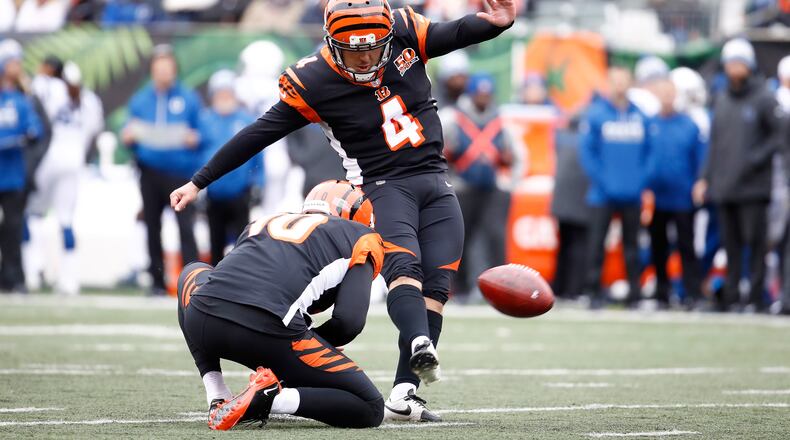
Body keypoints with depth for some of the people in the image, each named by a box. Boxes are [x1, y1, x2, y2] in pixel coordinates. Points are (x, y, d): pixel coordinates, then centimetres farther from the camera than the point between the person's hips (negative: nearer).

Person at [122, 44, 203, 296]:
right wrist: (128, 139, -5)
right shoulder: (140, 100, 13)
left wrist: (195, 139, -15)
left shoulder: (189, 99, 5)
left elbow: (201, 132, 6)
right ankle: (157, 282, 13)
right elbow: (131, 136, 17)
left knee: (185, 226, -13)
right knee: (152, 227, 6)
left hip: (181, 172, -3)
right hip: (150, 172, 3)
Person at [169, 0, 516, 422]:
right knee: (404, 264, -29)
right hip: (384, 186, -4)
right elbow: (259, 134, -6)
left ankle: (403, 395, -10)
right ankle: (420, 345, -55)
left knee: (436, 283, -7)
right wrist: (199, 182, -2)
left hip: (435, 182, 4)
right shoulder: (312, 83, -12)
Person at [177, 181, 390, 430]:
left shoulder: (262, 223, 34)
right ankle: (270, 399, -13)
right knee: (370, 410, 11)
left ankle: (218, 400, 25)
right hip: (268, 331, -4)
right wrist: (314, 340, 24)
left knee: (194, 275, 43)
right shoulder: (359, 238, 19)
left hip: (202, 321, 4)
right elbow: (349, 322, 5)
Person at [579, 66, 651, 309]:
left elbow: (648, 150, 9)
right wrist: (600, 180, -11)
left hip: (632, 193, 3)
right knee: (597, 242, -3)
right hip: (604, 195, -3)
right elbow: (586, 150, -4)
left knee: (632, 243, 7)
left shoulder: (639, 116, 6)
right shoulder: (596, 114, -2)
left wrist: (641, 178, -3)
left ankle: (634, 295, 10)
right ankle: (594, 292, 2)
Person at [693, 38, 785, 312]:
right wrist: (705, 178, 12)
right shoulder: (722, 100, 14)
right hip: (724, 186, 5)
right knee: (731, 244, 8)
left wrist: (756, 158, -16)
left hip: (753, 186, -5)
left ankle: (756, 297, -3)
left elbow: (778, 136, -6)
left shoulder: (763, 98, -3)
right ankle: (731, 297, 11)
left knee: (755, 241, -6)